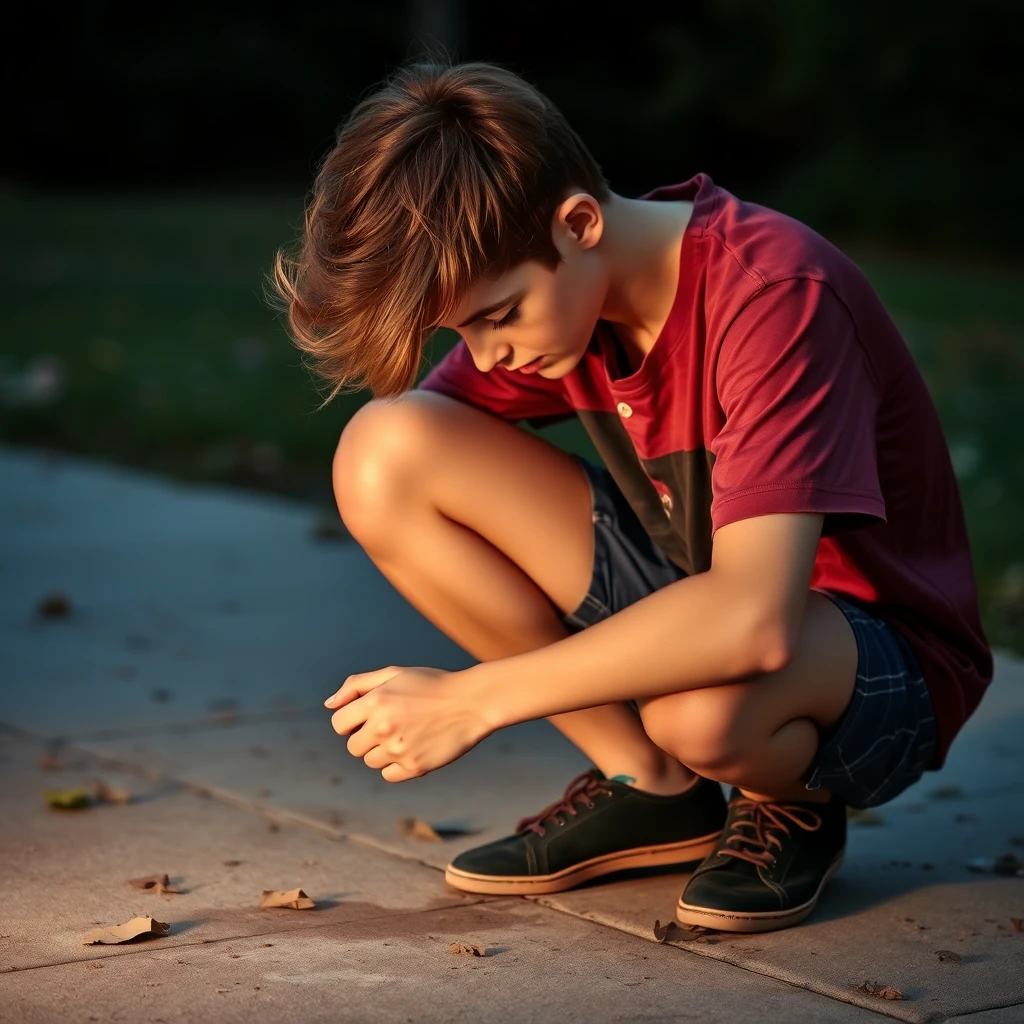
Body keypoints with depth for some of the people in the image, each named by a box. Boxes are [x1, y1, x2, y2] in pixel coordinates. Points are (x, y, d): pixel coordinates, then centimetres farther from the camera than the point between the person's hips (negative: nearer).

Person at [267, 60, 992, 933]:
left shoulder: (774, 289, -29)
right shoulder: (549, 286, -7)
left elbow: (752, 621, -39)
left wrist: (475, 698, -35)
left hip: (885, 662, -6)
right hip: (696, 597, 7)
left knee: (699, 705, -44)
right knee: (383, 451, -13)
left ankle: (793, 800, -3)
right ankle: (652, 790, -1)